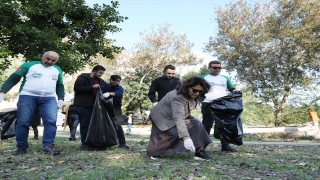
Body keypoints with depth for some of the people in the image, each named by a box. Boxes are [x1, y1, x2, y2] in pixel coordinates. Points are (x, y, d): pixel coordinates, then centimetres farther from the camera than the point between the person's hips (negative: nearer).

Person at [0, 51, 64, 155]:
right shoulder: (29, 65, 3)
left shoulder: (57, 70, 17)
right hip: (27, 97, -2)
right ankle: (21, 146, 10)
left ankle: (48, 146, -12)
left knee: (51, 121, -12)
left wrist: (61, 99, 9)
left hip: (49, 99, 3)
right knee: (23, 122, -2)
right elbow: (13, 78, 0)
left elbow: (60, 86, 24)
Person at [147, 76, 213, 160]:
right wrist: (186, 138, -59)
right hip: (162, 117, -8)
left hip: (176, 115, 8)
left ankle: (200, 152, -10)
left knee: (196, 125, -11)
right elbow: (178, 119, -50)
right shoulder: (177, 97, -39)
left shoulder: (191, 95, -11)